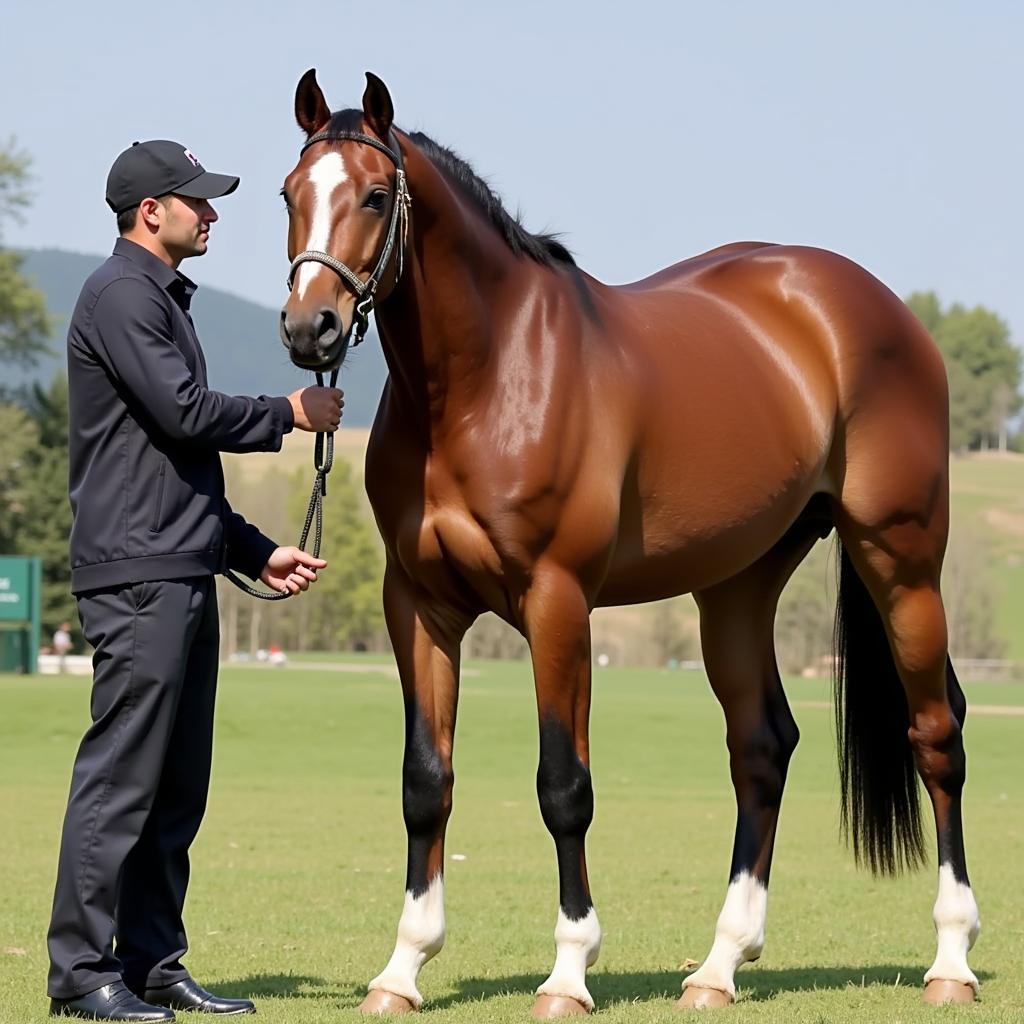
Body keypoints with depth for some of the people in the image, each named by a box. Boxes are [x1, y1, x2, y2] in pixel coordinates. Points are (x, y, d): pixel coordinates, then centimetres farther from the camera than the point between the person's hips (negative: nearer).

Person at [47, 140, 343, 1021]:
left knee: (177, 786, 10)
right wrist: (289, 414, -3)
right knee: (122, 775, -10)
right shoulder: (122, 295, -8)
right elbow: (184, 414, -17)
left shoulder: (164, 300, 23)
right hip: (139, 576, -10)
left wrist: (257, 554, 21)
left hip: (183, 571, 10)